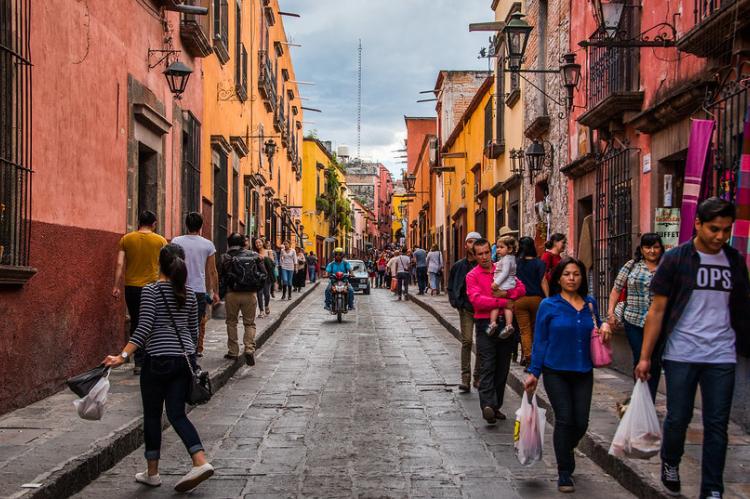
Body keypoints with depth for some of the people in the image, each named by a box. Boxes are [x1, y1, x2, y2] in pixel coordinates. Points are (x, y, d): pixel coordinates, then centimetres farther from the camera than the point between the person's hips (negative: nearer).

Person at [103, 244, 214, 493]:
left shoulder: (150, 291, -7)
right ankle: (201, 462, -8)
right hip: (184, 359, 4)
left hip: (158, 360, -4)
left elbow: (144, 327, -17)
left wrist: (123, 356, -20)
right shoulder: (189, 294, 7)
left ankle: (152, 472, 20)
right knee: (177, 414, 8)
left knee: (152, 415, 10)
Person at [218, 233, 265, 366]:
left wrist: (221, 294, 11)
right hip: (251, 294, 1)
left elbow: (221, 278, 0)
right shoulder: (254, 255, 3)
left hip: (232, 294, -1)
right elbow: (264, 274, 4)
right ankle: (250, 349, -10)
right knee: (249, 323, 10)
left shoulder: (226, 258, -1)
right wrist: (257, 288, 16)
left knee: (231, 322, 15)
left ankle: (233, 352, 18)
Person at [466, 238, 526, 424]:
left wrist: (505, 293, -13)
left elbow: (521, 288, 5)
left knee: (503, 367, 7)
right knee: (488, 365, -14)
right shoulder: (472, 275, 0)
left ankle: (496, 406, 15)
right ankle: (487, 405, -22)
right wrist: (502, 302, -16)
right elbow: (476, 299, -15)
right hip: (485, 323, -5)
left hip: (504, 323, 5)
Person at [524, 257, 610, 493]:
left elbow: (595, 332, 20)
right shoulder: (549, 305, -4)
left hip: (583, 372, 4)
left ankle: (565, 451, 37)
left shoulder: (590, 303, 7)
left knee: (581, 422, 4)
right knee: (564, 419, -5)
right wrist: (534, 372, -4)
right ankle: (564, 473, 9)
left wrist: (605, 327, -4)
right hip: (556, 372, -4)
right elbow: (540, 340, -2)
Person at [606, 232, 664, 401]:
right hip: (634, 322, 0)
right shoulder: (631, 266, 5)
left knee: (654, 362, 3)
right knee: (639, 360, 5)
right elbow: (616, 289, 8)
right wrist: (611, 312, 1)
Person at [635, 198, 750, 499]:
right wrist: (645, 357, -7)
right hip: (681, 354, -2)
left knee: (717, 425, 5)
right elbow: (657, 310, -4)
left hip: (722, 356, 3)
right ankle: (670, 464, 34)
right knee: (678, 418, 7)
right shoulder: (676, 259, -4)